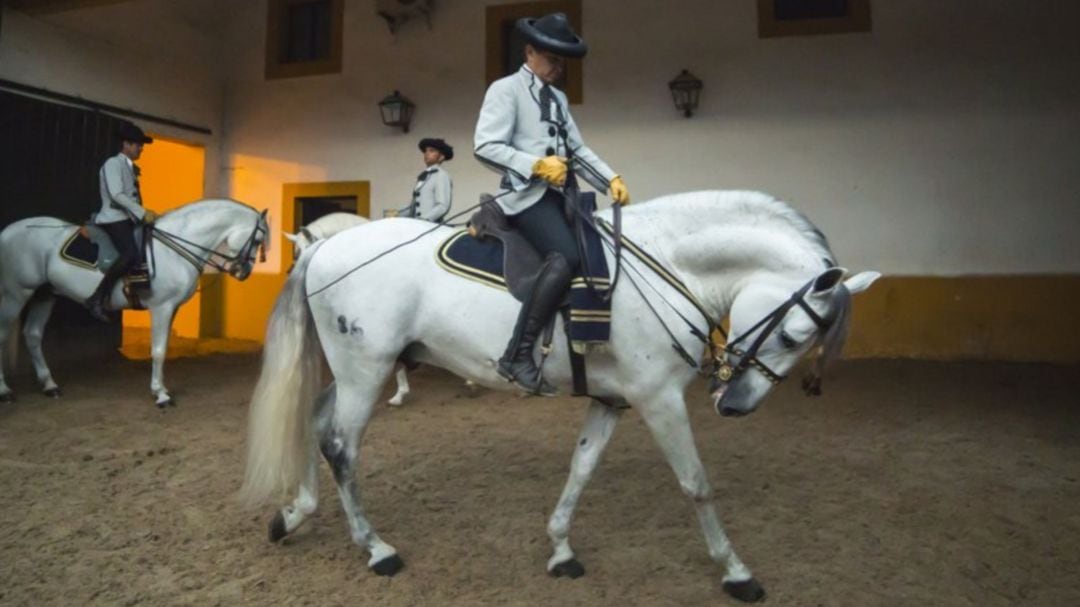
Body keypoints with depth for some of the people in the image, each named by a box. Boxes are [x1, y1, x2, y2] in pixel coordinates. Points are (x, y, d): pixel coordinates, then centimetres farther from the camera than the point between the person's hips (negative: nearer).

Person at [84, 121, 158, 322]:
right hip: (114, 219, -10)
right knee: (130, 254, -30)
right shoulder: (113, 164, -6)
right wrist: (142, 213, -23)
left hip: (128, 219, 10)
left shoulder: (130, 167, 21)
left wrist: (145, 214, 8)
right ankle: (97, 298, -25)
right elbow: (116, 195, -19)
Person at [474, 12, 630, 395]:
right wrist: (536, 165, -20)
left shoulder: (558, 99, 24)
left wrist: (611, 181, 4)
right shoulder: (506, 90, 1)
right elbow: (485, 146, -11)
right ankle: (518, 355, -28)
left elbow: (578, 151, 19)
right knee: (566, 256, -30)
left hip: (559, 192, 9)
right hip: (527, 194, -9)